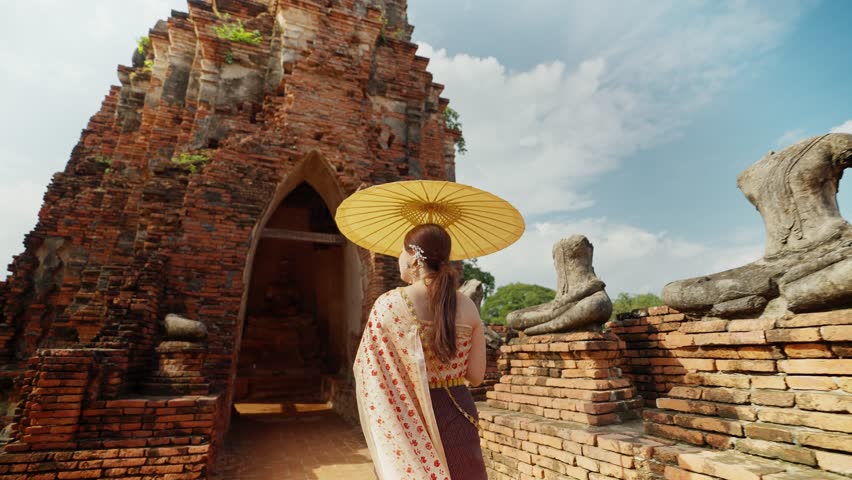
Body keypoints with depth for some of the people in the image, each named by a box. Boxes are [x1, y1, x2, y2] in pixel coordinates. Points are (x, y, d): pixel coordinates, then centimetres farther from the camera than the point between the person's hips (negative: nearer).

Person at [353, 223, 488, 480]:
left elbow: (368, 370, -8)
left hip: (406, 419, -2)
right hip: (457, 416, 3)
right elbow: (476, 375, 1)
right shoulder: (467, 305, -5)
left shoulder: (390, 303, -15)